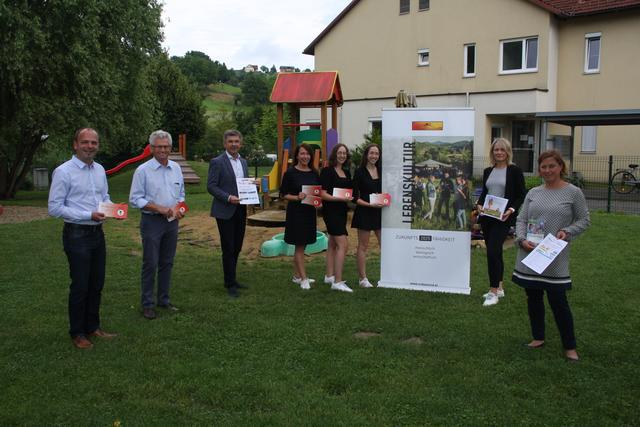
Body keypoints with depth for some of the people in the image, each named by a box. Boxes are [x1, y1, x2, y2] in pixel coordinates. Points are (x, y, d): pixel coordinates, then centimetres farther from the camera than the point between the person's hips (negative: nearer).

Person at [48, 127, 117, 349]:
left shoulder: (100, 170, 8)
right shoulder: (63, 172, -13)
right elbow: (55, 208, -15)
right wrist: (89, 215, -21)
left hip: (97, 233, 7)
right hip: (77, 235, -7)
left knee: (97, 285, 14)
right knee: (80, 286, 2)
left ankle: (92, 327, 30)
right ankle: (77, 333, 18)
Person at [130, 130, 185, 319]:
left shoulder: (176, 168, 8)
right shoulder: (143, 170, -9)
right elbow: (135, 199, -10)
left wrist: (178, 208, -3)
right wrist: (159, 208, -18)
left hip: (172, 221, 5)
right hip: (152, 221, -5)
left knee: (167, 263, 13)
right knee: (150, 264, -1)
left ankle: (164, 300, 25)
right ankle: (147, 304, 9)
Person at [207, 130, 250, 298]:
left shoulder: (243, 162, 13)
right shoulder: (217, 162, -8)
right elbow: (211, 186, -11)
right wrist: (228, 197, -22)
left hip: (240, 210, 7)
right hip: (225, 211, -7)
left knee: (237, 247, 13)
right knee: (228, 248, -2)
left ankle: (231, 279, 26)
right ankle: (230, 284, 8)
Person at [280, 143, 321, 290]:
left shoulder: (314, 173, 9)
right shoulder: (290, 173, -6)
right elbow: (283, 194, -6)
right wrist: (297, 197, -20)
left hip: (309, 212, 6)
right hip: (296, 212, -6)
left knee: (302, 245, 13)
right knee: (299, 246, -3)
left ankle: (297, 276, 24)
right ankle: (303, 279, 1)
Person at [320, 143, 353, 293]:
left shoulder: (347, 172, 12)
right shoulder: (327, 171, -10)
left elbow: (350, 190, 24)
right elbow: (323, 194, -15)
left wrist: (350, 197, 4)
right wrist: (340, 198, -22)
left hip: (341, 211, 8)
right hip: (331, 211, -8)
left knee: (333, 244, 15)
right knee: (343, 244, -14)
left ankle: (329, 276, 24)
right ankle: (337, 282, -14)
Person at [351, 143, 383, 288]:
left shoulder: (381, 171, 9)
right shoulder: (360, 172, -5)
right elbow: (355, 197, -7)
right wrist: (369, 204, -18)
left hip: (379, 211, 5)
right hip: (364, 212, -5)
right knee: (363, 246, 4)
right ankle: (362, 278, 12)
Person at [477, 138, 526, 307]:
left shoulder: (515, 171, -4)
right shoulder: (488, 171, 11)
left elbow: (522, 195, -4)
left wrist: (511, 209, -19)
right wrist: (479, 204, -2)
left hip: (503, 218, -6)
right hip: (487, 217, 6)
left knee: (493, 251, -15)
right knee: (495, 252, 13)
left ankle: (493, 292, -8)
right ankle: (499, 288, 25)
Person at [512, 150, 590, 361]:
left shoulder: (573, 193, -2)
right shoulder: (533, 193, 9)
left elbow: (584, 220, 3)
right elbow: (521, 219, 9)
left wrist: (568, 231, -14)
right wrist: (522, 239, -8)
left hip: (556, 259, -4)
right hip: (530, 256, 4)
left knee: (558, 301, -3)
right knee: (534, 298, 13)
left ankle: (570, 347, 12)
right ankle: (538, 338, 30)